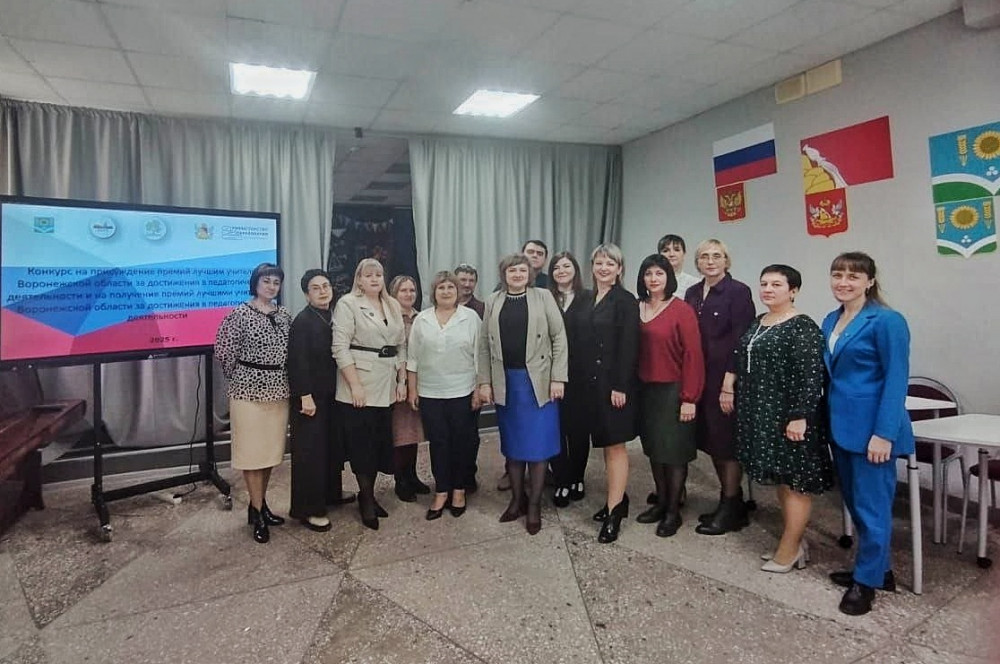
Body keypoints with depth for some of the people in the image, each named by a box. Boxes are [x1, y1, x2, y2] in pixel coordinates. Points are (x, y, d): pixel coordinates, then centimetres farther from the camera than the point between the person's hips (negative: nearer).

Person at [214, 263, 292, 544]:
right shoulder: (240, 314, -8)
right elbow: (224, 351, -7)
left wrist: (280, 378, 8)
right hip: (249, 388, -5)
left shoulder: (285, 315, 8)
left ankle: (259, 504, 26)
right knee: (252, 449, 1)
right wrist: (241, 377, 0)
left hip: (278, 388, 5)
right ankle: (257, 513, 10)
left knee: (271, 448, 12)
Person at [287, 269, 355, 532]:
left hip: (331, 393, 8)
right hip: (311, 395, -8)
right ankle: (308, 509, 10)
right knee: (310, 451, 0)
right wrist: (305, 396, -20)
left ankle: (331, 492, 35)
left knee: (332, 444, 18)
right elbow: (298, 362, -18)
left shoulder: (333, 317, 7)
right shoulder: (303, 321, -14)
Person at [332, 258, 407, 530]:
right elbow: (340, 347, -12)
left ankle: (368, 494, 26)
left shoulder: (393, 305, 12)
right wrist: (355, 386, -16)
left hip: (386, 386, 5)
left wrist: (402, 380, 7)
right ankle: (366, 500, 16)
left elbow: (401, 347, 14)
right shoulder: (347, 304, -5)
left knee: (380, 441, 10)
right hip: (358, 387, -5)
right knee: (362, 444, 2)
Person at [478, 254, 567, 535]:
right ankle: (517, 499, 26)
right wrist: (485, 382, 0)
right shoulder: (493, 302, 7)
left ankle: (534, 504, 16)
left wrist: (558, 378, -9)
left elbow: (559, 338, -3)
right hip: (505, 383, 3)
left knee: (537, 444, 2)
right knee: (512, 444, 11)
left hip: (537, 381, -2)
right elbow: (485, 345, 6)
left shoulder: (543, 297, 0)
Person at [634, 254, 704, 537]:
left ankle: (674, 511, 19)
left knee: (674, 450, 4)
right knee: (654, 448, 14)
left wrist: (689, 398, -16)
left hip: (673, 391, -5)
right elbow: (636, 350, 8)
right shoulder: (638, 308, 5)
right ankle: (661, 503, 29)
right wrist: (634, 386, 3)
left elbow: (693, 355, -13)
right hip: (646, 390, 6)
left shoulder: (682, 310, -12)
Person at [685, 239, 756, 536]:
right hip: (700, 379, 6)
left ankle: (731, 509, 18)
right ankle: (730, 499, 30)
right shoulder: (692, 293, 11)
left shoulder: (738, 292, -8)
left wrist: (730, 384, -17)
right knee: (711, 441, 13)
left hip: (726, 380, -6)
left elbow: (741, 341, -13)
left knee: (727, 442, 3)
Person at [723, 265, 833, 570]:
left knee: (795, 481, 3)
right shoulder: (758, 323, 11)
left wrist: (800, 416, -22)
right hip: (761, 414, 9)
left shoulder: (803, 327, -13)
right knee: (780, 479, 16)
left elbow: (811, 377, -19)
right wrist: (730, 383, 16)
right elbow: (745, 363, 20)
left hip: (788, 417, -8)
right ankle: (795, 541, 29)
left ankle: (788, 550, 13)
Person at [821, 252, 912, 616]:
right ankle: (878, 567, 34)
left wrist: (884, 433, -19)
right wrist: (825, 419, 11)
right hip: (841, 425, 8)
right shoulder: (831, 321, 10)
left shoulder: (886, 321, -12)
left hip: (871, 428, -8)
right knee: (855, 502, 17)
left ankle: (867, 580, 18)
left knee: (871, 505, 3)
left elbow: (896, 380, -15)